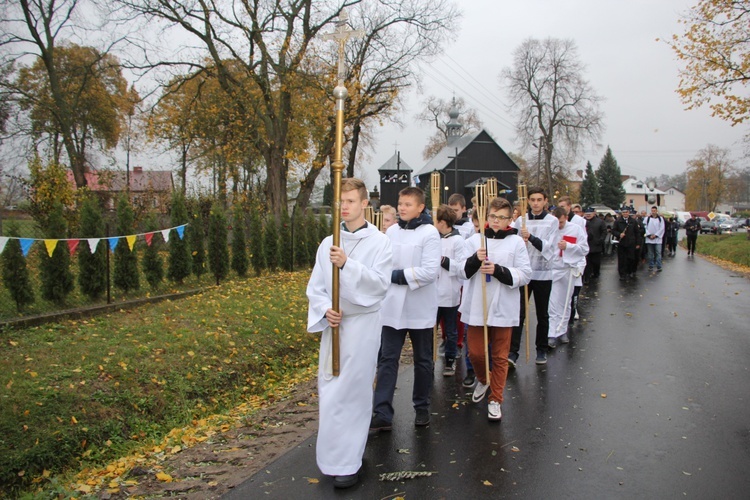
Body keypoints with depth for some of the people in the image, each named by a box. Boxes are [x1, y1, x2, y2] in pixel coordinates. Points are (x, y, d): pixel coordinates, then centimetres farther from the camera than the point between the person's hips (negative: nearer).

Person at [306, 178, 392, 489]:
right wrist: (324, 310, -10)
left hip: (363, 323, -4)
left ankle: (346, 462, 7)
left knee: (353, 390, -3)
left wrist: (348, 264, -25)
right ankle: (333, 453, 25)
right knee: (328, 389, 8)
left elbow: (381, 283, -15)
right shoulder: (328, 244, 7)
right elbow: (315, 287, 8)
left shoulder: (379, 242, -4)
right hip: (333, 323, 5)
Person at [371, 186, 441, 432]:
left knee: (422, 360, 11)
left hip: (420, 308, -4)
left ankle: (422, 407, 28)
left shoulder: (430, 233, -9)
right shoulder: (391, 232, 5)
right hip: (393, 306, 4)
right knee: (387, 359, 1)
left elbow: (429, 272, -18)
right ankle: (382, 413, 3)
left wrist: (398, 275, -15)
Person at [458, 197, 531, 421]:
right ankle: (483, 379, 41)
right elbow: (462, 271, 0)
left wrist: (498, 270, -19)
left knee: (500, 356, 8)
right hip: (477, 307, 2)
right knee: (475, 353, 9)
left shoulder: (516, 242, -2)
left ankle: (495, 400, 23)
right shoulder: (475, 240, 3)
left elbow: (525, 274, -6)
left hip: (503, 308, -1)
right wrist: (475, 260, -20)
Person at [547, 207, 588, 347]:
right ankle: (553, 334, -5)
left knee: (565, 303, 14)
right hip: (552, 269, -1)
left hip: (569, 269, 2)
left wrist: (568, 246, -17)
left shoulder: (576, 229, -2)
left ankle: (562, 331, 27)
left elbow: (584, 249, -5)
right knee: (553, 304, -7)